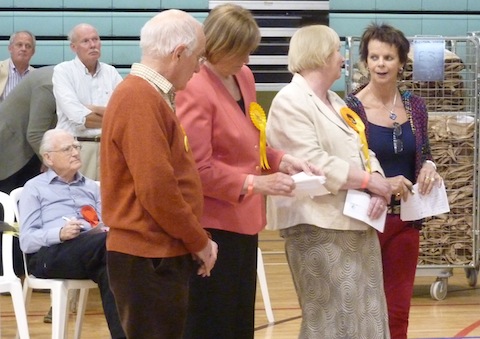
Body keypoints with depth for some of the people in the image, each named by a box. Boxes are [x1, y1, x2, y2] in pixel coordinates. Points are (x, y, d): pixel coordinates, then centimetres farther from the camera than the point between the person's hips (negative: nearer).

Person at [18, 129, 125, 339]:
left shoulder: (91, 187, 29)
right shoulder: (35, 188, 14)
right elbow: (26, 240, 1)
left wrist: (106, 229, -8)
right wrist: (60, 234, -18)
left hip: (93, 252, 5)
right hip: (48, 254, -4)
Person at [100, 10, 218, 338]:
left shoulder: (149, 95, 14)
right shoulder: (141, 100, -18)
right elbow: (157, 190, -22)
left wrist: (193, 240, 14)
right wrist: (199, 242, -11)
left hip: (160, 253, 10)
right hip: (149, 259, -10)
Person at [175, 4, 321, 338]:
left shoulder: (244, 77, 9)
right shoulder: (195, 91, -18)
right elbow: (198, 170, -19)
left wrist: (282, 160, 3)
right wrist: (255, 183, -19)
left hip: (244, 221, 9)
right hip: (212, 226, -9)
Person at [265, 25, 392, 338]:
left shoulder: (336, 102, 20)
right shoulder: (291, 103, -10)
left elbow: (363, 150, 16)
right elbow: (313, 164, -20)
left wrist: (377, 188, -5)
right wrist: (368, 181, -12)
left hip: (357, 224, 9)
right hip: (319, 227, -9)